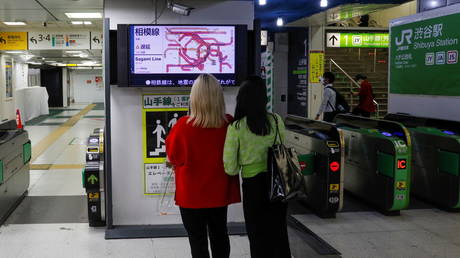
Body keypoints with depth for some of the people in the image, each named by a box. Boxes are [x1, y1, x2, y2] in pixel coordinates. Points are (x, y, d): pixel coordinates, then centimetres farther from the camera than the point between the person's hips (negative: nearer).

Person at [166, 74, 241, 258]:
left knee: (197, 239, 10)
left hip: (192, 194, -3)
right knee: (219, 235, 19)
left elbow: (172, 158, -6)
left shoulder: (183, 125, -21)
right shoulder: (230, 124, -13)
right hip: (220, 192, 3)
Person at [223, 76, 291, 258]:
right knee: (279, 232, 19)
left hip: (253, 184, -3)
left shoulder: (236, 128, -15)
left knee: (258, 236, 13)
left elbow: (230, 168, -12)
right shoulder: (276, 120, -8)